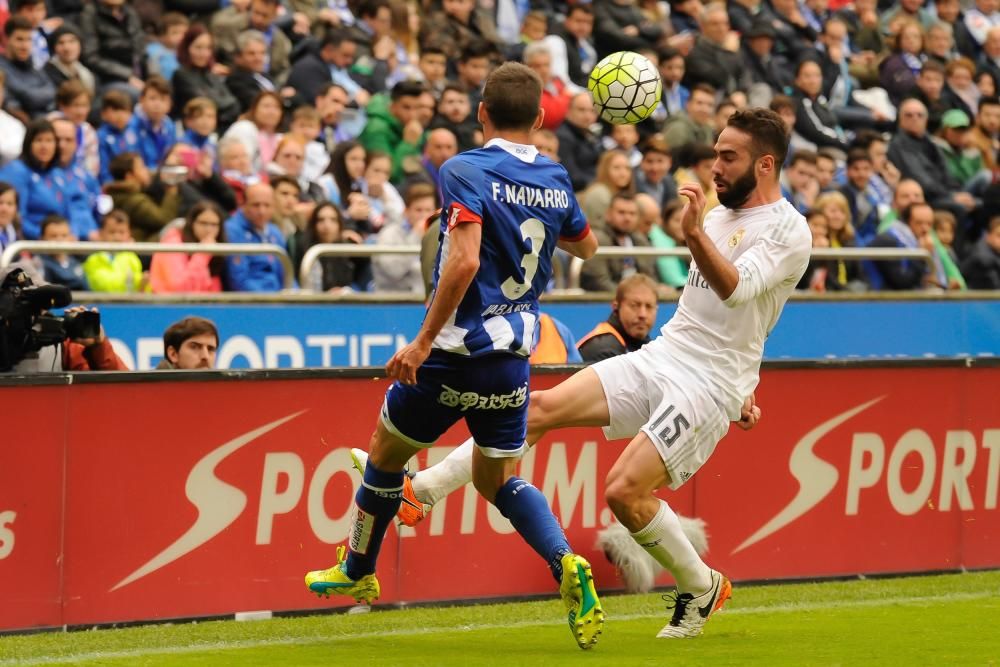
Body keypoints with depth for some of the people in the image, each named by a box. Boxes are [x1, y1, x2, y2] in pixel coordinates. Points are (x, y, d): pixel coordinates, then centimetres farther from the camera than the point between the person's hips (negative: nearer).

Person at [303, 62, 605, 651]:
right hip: (514, 356, 5)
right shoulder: (556, 179, 4)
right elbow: (586, 246, 23)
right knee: (499, 479, 18)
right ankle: (567, 564, -8)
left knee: (386, 453, 18)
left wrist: (424, 341, -22)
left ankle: (357, 572, 34)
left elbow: (464, 261, -26)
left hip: (457, 350, -5)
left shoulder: (467, 172, -15)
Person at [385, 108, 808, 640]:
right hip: (659, 357, 8)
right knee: (543, 406, -5)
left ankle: (702, 589, 4)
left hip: (708, 386, -8)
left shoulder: (788, 230, -12)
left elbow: (734, 290, -28)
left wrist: (694, 233, -43)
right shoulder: (722, 212, 15)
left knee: (624, 490, -19)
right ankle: (418, 490, -4)